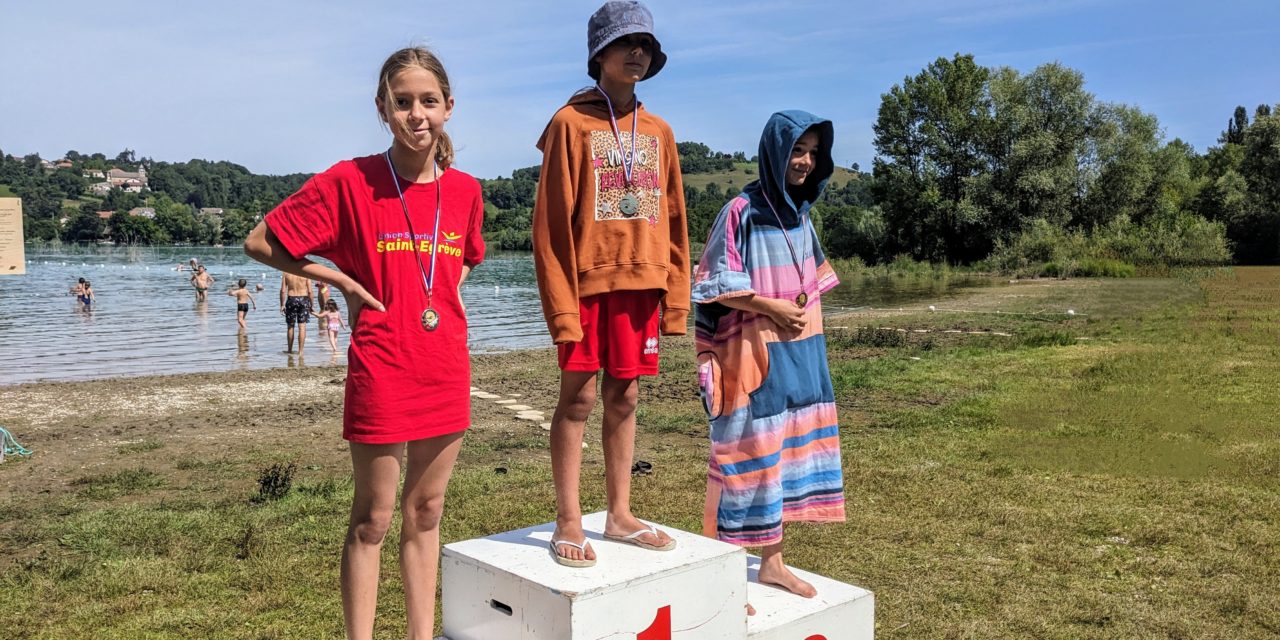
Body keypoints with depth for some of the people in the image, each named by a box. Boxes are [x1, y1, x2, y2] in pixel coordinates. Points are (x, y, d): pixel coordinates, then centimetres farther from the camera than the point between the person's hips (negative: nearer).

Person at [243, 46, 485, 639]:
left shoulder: (465, 190, 4)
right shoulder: (350, 181, -9)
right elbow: (260, 242, -3)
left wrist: (450, 292, 6)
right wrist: (345, 282, -9)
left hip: (447, 372, 5)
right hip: (381, 372, -4)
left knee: (425, 513, 15)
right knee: (372, 521, 6)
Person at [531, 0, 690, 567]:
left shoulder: (658, 133, 11)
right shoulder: (570, 124, -3)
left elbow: (673, 221, 12)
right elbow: (551, 223, -8)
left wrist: (675, 296, 6)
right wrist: (561, 303, -14)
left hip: (640, 284, 5)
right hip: (588, 281, -4)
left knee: (624, 399, 10)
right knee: (578, 398, 0)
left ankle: (620, 515, 20)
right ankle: (568, 521, 9)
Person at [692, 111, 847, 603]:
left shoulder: (800, 214, 12)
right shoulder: (741, 212, -11)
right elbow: (715, 286, -13)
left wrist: (806, 309, 3)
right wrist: (772, 307, -17)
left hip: (802, 352, 8)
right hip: (755, 351, -7)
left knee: (790, 449, 11)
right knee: (748, 452, -4)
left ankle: (772, 562, 24)